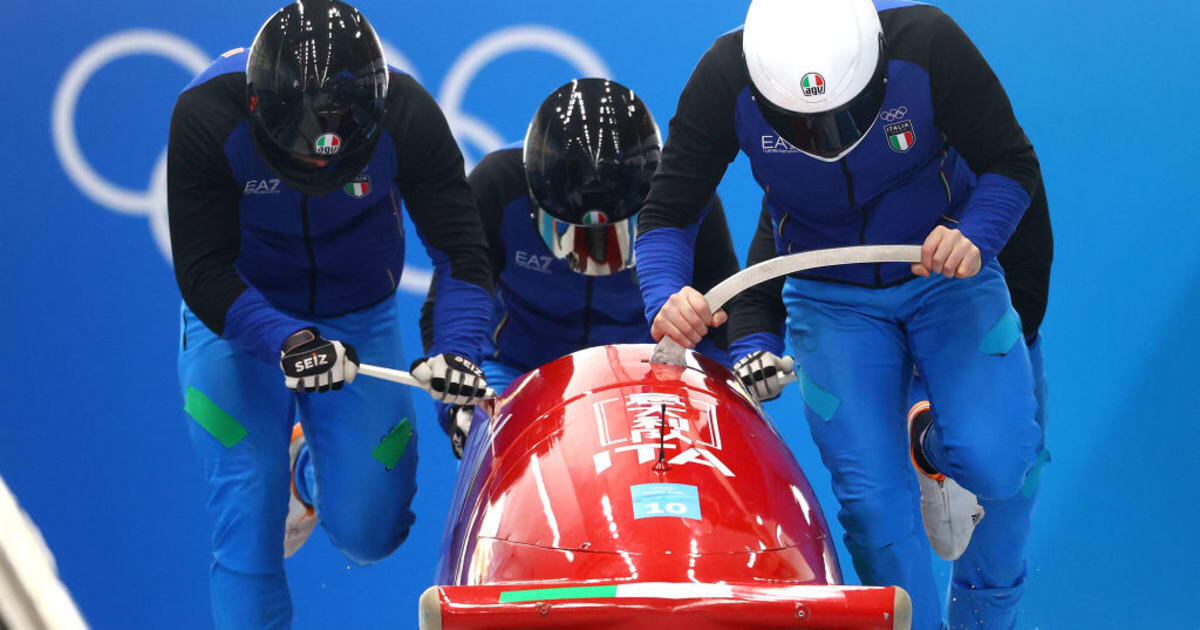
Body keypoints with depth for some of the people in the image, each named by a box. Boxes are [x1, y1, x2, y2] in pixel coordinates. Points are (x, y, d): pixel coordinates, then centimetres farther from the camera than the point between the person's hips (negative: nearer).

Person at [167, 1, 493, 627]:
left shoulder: (408, 117, -24)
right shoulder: (206, 117, -28)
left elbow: (461, 252, -18)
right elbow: (203, 272, -26)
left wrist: (456, 348, -36)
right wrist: (285, 341, -42)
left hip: (360, 317, 2)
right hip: (238, 318, -1)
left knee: (368, 533, -1)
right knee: (248, 518, -17)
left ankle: (313, 469, 32)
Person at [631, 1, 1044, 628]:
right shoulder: (725, 78, -23)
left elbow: (1012, 164, -13)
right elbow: (665, 215, -15)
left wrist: (975, 239, -33)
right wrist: (666, 298, -35)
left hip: (945, 274, 0)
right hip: (832, 299, 1)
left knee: (993, 467, -18)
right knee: (870, 496, -10)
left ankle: (936, 449, 17)